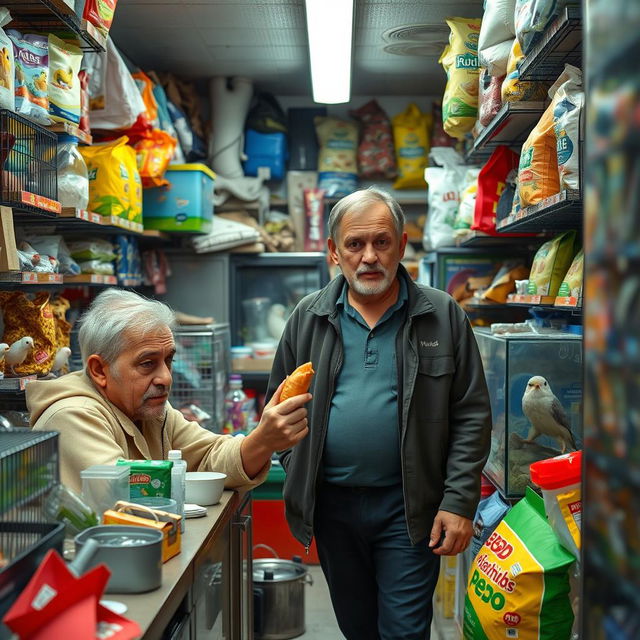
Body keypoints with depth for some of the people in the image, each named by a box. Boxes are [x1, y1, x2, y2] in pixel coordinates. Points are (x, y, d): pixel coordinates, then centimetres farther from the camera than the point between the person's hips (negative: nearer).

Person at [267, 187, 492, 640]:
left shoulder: (443, 317, -2)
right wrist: (299, 477, 2)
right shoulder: (309, 318, 4)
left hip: (408, 506, -3)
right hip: (331, 504, 3)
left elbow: (471, 414, -3)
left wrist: (458, 502, -9)